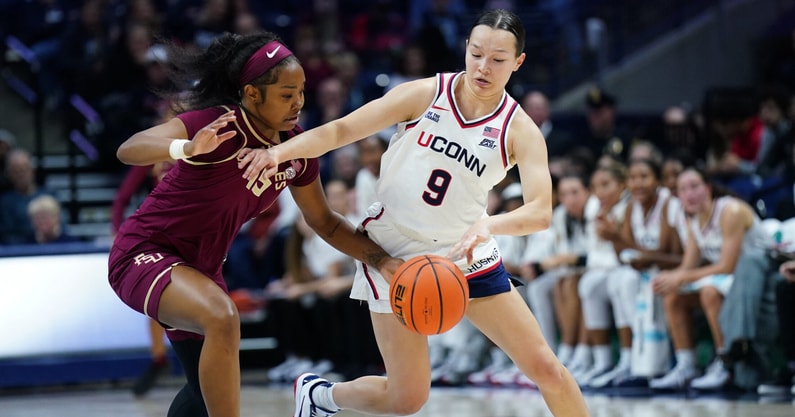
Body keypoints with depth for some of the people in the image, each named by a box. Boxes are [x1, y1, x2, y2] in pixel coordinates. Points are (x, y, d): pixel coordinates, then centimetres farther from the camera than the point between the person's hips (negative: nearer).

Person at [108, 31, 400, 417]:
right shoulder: (221, 124, -24)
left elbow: (323, 221, 10)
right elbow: (129, 150, -35)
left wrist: (379, 259, -5)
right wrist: (188, 148, -55)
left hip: (199, 267, 8)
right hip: (145, 253, -8)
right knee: (222, 317, -36)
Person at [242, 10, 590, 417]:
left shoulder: (520, 130, -9)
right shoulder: (425, 95, -10)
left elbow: (541, 212, -23)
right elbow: (341, 130, -10)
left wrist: (489, 225, -43)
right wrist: (281, 151, -28)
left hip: (467, 256, 2)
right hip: (396, 253, -2)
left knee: (545, 368, -2)